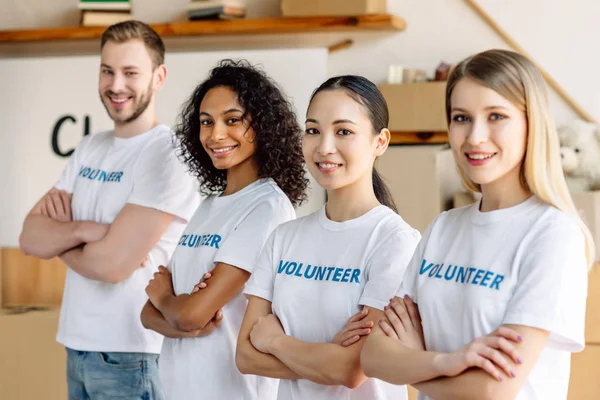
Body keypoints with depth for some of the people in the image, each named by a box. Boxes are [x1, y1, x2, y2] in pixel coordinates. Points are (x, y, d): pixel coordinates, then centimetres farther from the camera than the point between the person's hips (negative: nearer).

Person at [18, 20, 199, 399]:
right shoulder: (90, 148, 9)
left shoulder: (168, 155, -14)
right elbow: (30, 238, 2)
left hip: (132, 356, -7)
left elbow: (113, 263, -21)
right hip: (78, 346, 7)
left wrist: (60, 233, -3)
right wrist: (83, 230, -17)